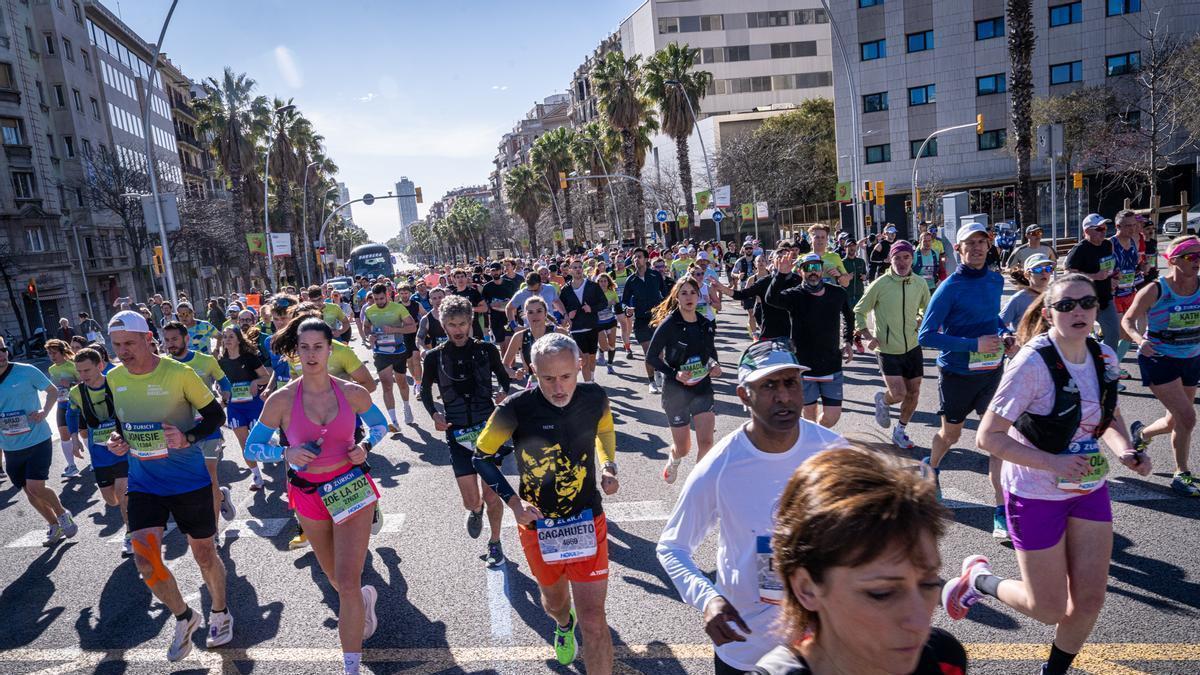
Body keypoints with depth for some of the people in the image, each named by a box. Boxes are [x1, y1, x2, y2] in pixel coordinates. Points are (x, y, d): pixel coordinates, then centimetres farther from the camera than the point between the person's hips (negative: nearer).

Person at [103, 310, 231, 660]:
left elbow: (215, 414, -8)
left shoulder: (179, 373, -16)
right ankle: (184, 617, 21)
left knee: (204, 553, 9)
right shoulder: (113, 378, 0)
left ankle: (220, 613, 36)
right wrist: (117, 439, -3)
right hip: (143, 483, 4)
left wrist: (188, 438, -24)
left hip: (189, 480, -4)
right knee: (145, 561, -6)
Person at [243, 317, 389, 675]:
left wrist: (365, 446, -10)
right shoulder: (282, 400, -11)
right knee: (335, 577, 21)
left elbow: (379, 423, 10)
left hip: (352, 488, -2)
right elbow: (252, 447, -2)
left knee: (347, 584, -8)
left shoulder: (352, 393, -9)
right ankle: (365, 598, 56)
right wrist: (286, 454, -21)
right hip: (309, 495, 2)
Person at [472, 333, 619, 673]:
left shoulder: (595, 397, -13)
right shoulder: (516, 408, -22)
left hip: (587, 521, 0)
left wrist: (609, 467, -6)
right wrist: (513, 501, -18)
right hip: (537, 524, 0)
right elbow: (482, 457, -7)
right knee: (554, 598, 26)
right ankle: (564, 626, 63)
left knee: (593, 620, -3)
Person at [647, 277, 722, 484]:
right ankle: (673, 459, 45)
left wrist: (715, 365, -4)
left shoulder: (706, 324, 1)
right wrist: (675, 374, -20)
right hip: (676, 390, -3)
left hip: (703, 387, 3)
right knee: (683, 448, 8)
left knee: (706, 442, -10)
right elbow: (651, 357, -9)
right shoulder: (668, 325, -13)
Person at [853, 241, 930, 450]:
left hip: (913, 348, 5)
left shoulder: (920, 283, 0)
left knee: (913, 394, 10)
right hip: (888, 350, -4)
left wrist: (921, 323, -1)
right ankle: (882, 400, 25)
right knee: (899, 394, -12)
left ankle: (900, 431, 32)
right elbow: (858, 312, -3)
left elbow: (927, 309, 19)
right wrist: (868, 336, -14)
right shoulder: (880, 284, -12)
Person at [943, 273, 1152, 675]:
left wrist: (1125, 451, -6)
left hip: (1090, 488, 6)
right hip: (1037, 494, -6)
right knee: (1049, 609, 4)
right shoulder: (1032, 364, -23)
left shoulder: (1104, 357, -3)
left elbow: (1110, 417, 14)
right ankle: (978, 579, 31)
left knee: (1090, 598, 10)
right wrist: (1053, 462, -28)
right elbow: (988, 436, -21)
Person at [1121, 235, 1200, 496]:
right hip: (1159, 360, -5)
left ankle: (1141, 432, 46)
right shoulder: (1155, 290, -15)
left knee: (1175, 421, 13)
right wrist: (1139, 340, -25)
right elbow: (1127, 320, -7)